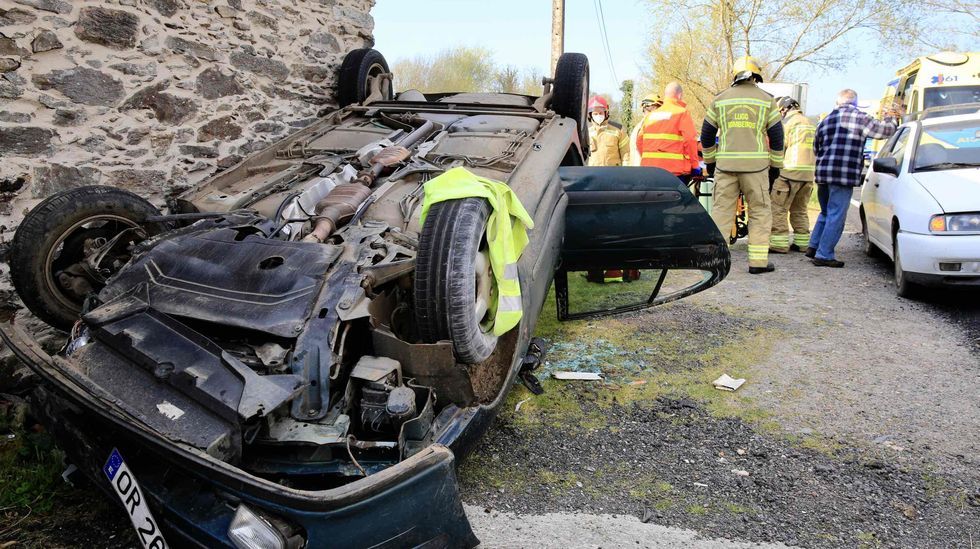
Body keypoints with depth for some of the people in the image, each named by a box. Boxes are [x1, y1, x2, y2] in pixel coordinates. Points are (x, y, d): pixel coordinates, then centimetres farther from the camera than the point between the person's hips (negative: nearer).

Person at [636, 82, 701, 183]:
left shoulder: (650, 115, 15)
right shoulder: (682, 113, -2)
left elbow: (640, 141, 13)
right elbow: (690, 141, -10)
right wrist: (695, 165, -2)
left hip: (649, 167, 6)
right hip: (674, 169, -5)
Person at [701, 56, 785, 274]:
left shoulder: (720, 100, 9)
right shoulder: (767, 100, 6)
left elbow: (706, 135, 12)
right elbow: (776, 136, 6)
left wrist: (710, 162, 22)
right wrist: (775, 166, 14)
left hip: (725, 165, 1)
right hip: (756, 165, -1)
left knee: (721, 211, 5)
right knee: (760, 212, 6)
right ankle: (758, 261, 4)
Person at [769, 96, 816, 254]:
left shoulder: (788, 122, -3)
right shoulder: (809, 123, 22)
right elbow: (815, 150, 23)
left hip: (790, 171, -8)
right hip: (809, 173, 8)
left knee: (778, 208, -5)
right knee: (799, 210, 16)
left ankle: (779, 243, -9)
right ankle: (802, 242, 16)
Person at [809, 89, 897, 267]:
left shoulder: (825, 121, 16)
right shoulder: (858, 118, -4)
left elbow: (816, 149, 22)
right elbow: (885, 130, 1)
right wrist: (890, 118, 21)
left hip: (822, 173, 7)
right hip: (844, 175, -7)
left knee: (825, 213, 22)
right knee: (836, 216, -2)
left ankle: (813, 246, 24)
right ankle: (824, 255, -1)